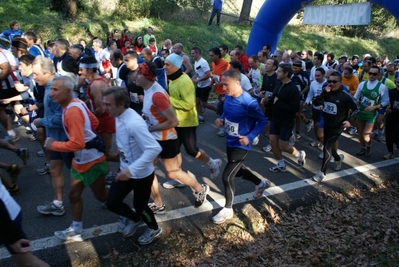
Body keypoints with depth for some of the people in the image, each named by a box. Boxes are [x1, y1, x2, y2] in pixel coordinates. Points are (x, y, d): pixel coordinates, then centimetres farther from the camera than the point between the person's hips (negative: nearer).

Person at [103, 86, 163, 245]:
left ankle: (153, 229, 47)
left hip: (141, 174, -7)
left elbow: (154, 148, -38)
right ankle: (135, 219, 44)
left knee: (139, 206, 14)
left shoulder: (134, 123, -33)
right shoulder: (119, 117, -5)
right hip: (125, 170, 8)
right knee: (112, 203, 13)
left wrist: (131, 170, -38)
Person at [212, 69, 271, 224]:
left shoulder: (249, 103, -27)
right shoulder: (228, 97, -5)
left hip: (241, 145, -8)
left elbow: (262, 122, -16)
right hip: (230, 141, 8)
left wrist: (250, 137, -26)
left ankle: (228, 210, 19)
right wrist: (220, 119, -7)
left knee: (227, 177, -5)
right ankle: (261, 183, 52)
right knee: (237, 171, 25)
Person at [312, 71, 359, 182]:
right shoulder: (327, 92, -1)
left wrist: (349, 120, -15)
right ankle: (338, 158, 53)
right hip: (326, 124, 6)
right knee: (330, 145, 21)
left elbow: (356, 108, -4)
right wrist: (324, 93, -23)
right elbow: (316, 103, -12)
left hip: (337, 126, -6)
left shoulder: (345, 95, -14)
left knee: (327, 148, -10)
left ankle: (322, 172, 1)